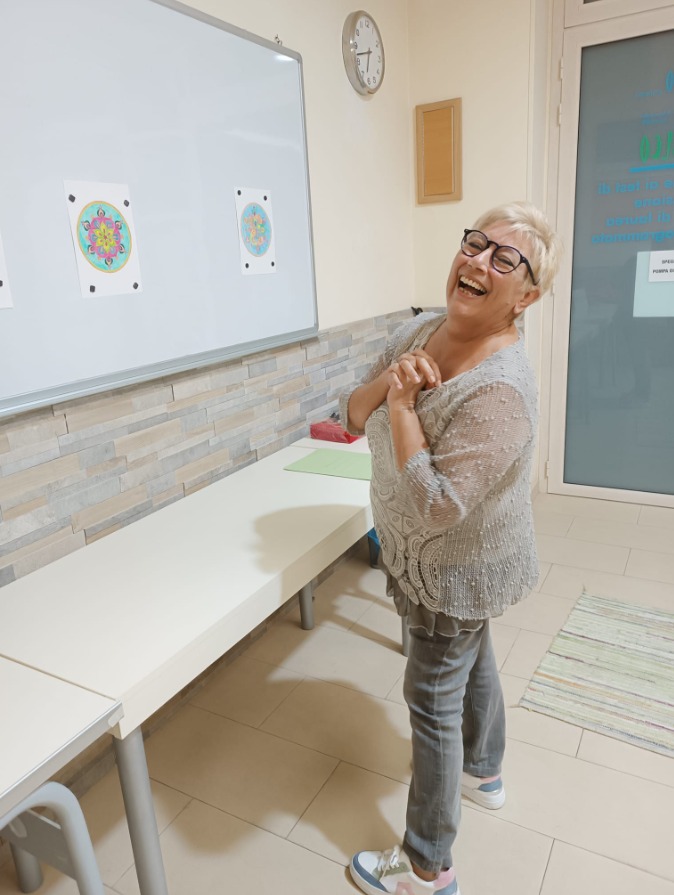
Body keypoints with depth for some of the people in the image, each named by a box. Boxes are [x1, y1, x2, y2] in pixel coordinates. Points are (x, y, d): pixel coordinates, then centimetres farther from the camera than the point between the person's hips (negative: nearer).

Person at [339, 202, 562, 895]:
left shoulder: (499, 391, -32)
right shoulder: (418, 332, -6)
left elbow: (433, 508, -35)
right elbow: (352, 418, -3)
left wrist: (402, 404, -31)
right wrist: (386, 381, -23)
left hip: (459, 571, -8)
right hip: (441, 562, 8)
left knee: (433, 698, 7)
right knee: (471, 659, 27)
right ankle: (483, 774, 56)